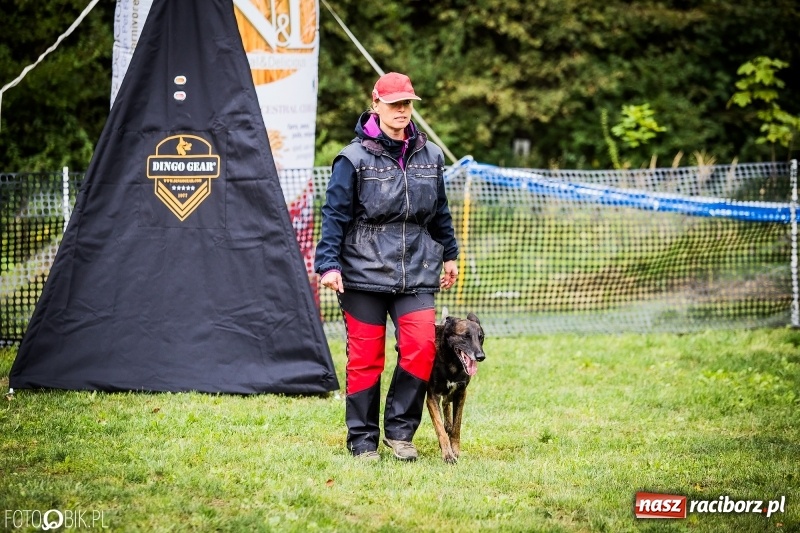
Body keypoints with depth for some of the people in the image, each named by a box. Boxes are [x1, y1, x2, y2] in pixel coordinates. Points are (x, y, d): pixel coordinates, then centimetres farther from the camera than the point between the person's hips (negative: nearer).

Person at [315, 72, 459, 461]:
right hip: (363, 272, -3)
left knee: (421, 347, -10)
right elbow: (334, 215, -5)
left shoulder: (430, 157, 10)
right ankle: (363, 440, 12)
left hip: (416, 272, 3)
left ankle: (399, 430, 5)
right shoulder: (355, 158, -4)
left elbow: (440, 213, 21)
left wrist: (449, 255, 25)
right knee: (365, 357, 1)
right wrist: (329, 263, -13)